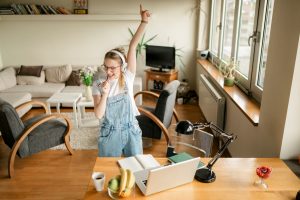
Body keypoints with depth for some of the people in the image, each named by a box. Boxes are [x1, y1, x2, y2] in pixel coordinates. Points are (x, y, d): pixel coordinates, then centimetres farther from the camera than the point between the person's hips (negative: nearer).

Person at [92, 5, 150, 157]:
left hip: (131, 131, 1)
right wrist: (105, 94, -27)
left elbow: (133, 46, -17)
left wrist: (144, 21, -23)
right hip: (109, 134, 0)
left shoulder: (127, 78, -10)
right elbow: (98, 115, -14)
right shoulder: (98, 84, -9)